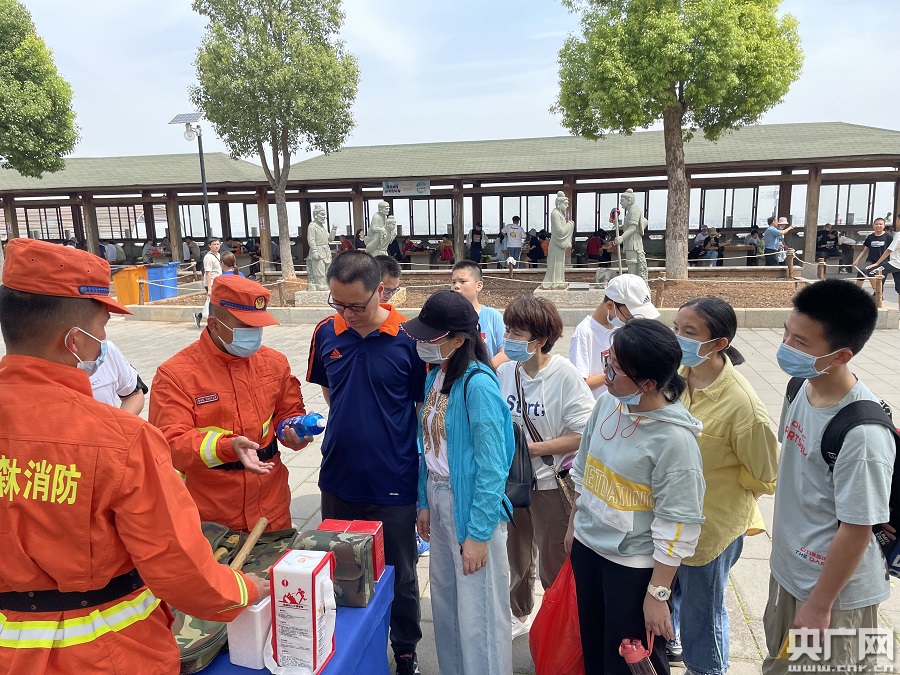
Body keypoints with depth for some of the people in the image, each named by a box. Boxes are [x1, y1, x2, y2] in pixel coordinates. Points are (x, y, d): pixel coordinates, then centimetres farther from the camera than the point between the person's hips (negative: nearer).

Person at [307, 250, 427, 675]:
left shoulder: (408, 338, -14)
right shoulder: (326, 333, -3)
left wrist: (425, 478, -4)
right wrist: (347, 425, 1)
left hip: (393, 485, -3)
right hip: (339, 480, 4)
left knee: (398, 577, 14)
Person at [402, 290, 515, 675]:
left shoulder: (478, 385, -22)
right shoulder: (436, 376, 3)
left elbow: (492, 465, -20)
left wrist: (478, 533, -17)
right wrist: (425, 503, 13)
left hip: (471, 503, -8)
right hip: (438, 496, 8)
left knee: (477, 609, 6)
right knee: (444, 598, 22)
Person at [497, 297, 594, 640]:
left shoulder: (565, 375, -20)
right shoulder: (505, 370, -6)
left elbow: (583, 435, -21)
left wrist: (531, 448, -21)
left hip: (552, 484, -5)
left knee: (554, 567, 10)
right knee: (515, 557, 24)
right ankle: (519, 615, 48)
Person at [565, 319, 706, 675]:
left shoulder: (674, 439, -25)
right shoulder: (607, 403, -6)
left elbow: (678, 525, -20)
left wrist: (658, 594, -15)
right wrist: (574, 525, 17)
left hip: (634, 565, -6)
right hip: (587, 546, 6)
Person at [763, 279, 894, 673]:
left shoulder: (862, 433, -31)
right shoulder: (803, 387, -8)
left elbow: (857, 530, -23)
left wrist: (819, 605, -13)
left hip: (835, 591, -7)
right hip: (789, 570, 7)